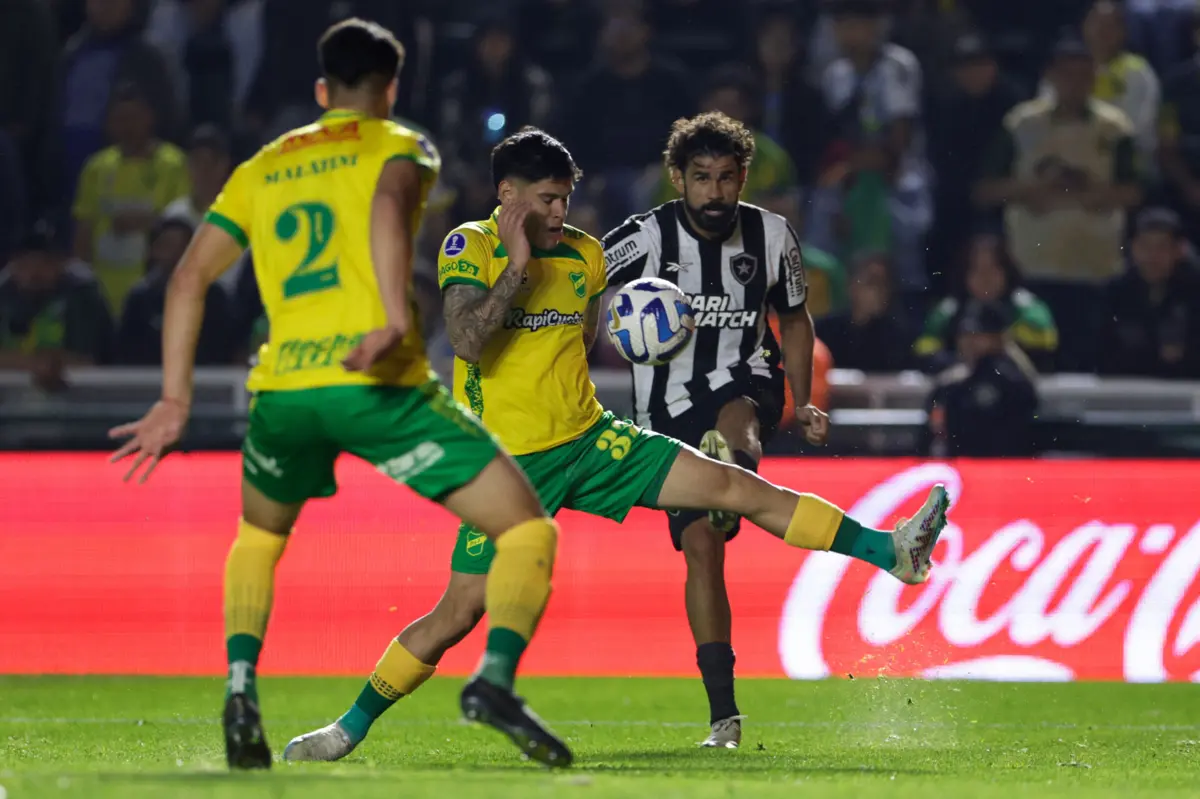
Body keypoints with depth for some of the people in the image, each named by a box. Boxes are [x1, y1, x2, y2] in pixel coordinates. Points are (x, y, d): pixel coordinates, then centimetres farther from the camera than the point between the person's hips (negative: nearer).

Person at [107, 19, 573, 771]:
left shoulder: (261, 168, 23)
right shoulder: (398, 146, 10)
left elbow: (190, 276, 16)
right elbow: (390, 201, -14)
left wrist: (176, 399, 15)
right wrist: (396, 321, -26)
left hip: (282, 389, 4)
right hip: (379, 383, -4)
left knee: (258, 539, 32)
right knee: (529, 530, 3)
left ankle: (241, 689, 11)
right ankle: (496, 676, -21)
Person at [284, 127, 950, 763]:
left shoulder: (584, 255, 8)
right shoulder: (469, 247, -8)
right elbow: (467, 340, -23)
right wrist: (519, 265, -21)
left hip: (591, 442, 5)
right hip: (511, 461, -5)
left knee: (737, 486, -6)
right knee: (458, 613, -7)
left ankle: (892, 552, -6)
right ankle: (351, 728, 9)